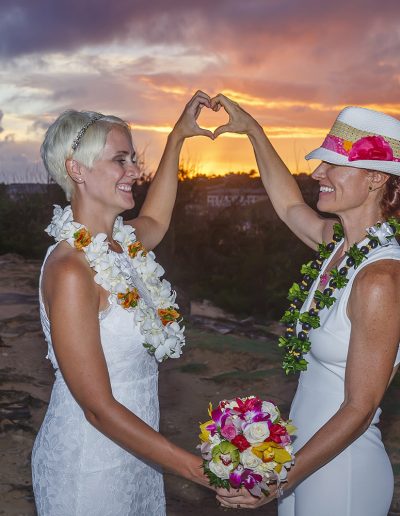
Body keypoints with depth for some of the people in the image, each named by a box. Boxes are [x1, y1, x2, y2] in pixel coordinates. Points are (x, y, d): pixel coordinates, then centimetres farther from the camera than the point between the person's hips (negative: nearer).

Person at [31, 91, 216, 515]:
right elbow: (99, 408, -25)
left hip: (134, 450, 8)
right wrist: (201, 470, -26)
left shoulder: (120, 243, -1)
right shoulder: (70, 270, -26)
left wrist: (177, 137, 25)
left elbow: (155, 222, 25)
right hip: (88, 463, -8)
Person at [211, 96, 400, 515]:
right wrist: (253, 130, 19)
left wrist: (279, 481, -23)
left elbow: (360, 409, -23)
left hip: (340, 467, -7)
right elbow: (289, 206, 19)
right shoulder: (339, 243, -2)